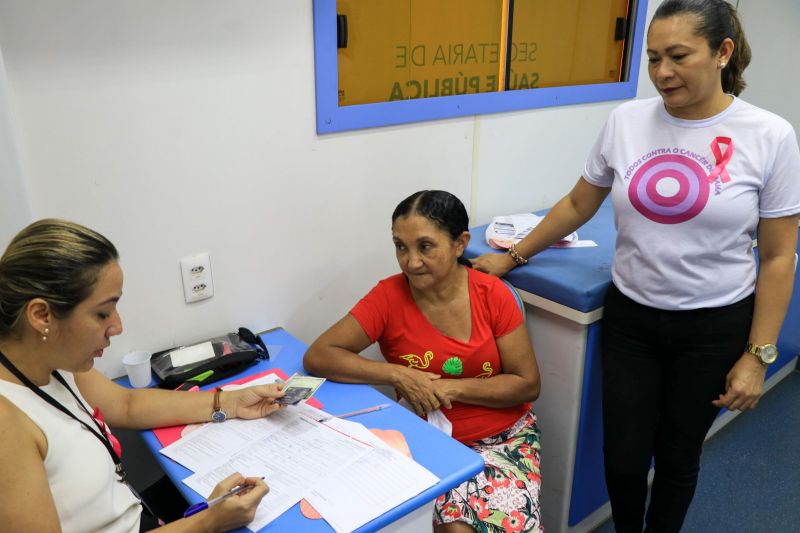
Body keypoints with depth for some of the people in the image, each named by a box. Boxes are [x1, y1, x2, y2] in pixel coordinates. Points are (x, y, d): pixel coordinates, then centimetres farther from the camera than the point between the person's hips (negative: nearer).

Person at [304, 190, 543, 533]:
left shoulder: (493, 294, -9)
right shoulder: (388, 297, -11)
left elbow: (528, 384, -6)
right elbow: (317, 356, -15)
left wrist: (449, 389, -16)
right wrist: (399, 376, -22)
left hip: (505, 437, 1)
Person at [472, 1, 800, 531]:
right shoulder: (626, 121, -4)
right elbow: (577, 205, 8)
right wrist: (514, 256, 9)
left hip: (714, 328, -1)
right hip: (630, 317, 2)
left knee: (677, 457, 15)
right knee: (623, 457, 9)